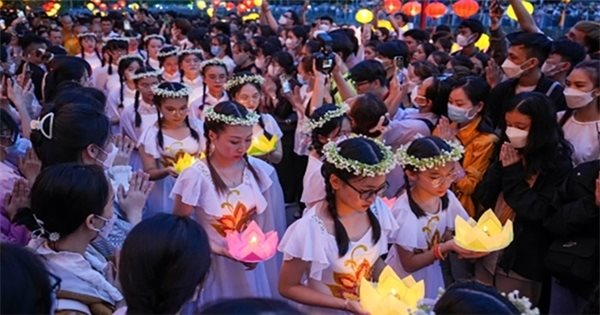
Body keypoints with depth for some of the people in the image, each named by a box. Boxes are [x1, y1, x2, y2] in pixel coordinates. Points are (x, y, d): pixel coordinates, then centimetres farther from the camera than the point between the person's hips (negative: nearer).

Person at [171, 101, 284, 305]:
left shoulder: (259, 171, -6)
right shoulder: (196, 177, -17)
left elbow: (267, 221, 7)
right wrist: (221, 250, -19)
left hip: (251, 265, 4)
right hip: (214, 266, -3)